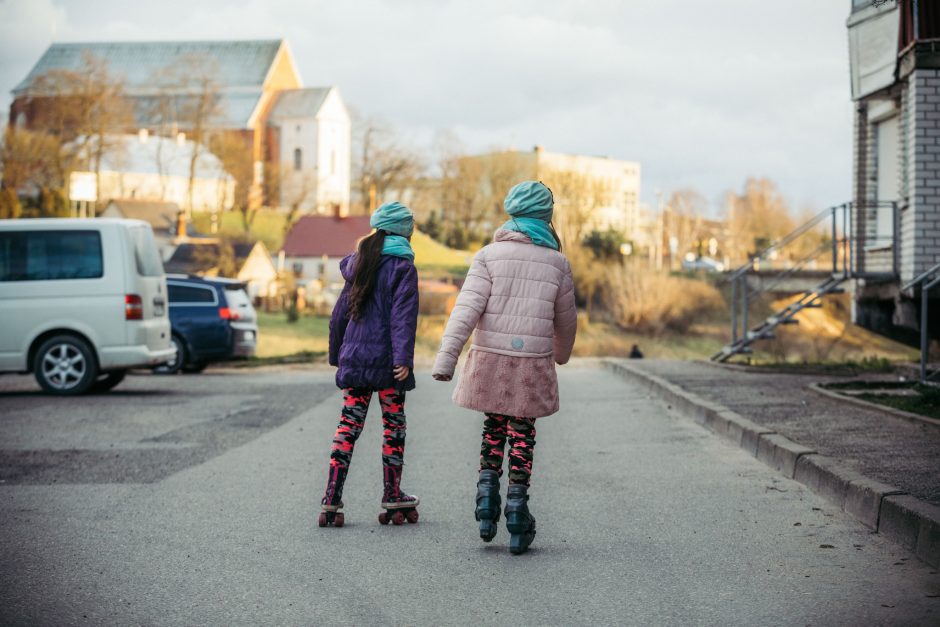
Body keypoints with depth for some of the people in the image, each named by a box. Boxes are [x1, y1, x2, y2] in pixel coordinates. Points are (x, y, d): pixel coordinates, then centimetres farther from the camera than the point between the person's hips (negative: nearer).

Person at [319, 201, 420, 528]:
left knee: (348, 426, 3)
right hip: (386, 360, -5)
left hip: (354, 358, 5)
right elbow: (403, 315, -15)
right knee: (394, 427, 7)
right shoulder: (403, 267, -5)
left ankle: (331, 501, -4)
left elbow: (340, 313, 16)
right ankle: (393, 499, 13)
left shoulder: (359, 265, 12)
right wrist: (404, 358, -20)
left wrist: (336, 353, 24)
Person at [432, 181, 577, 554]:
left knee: (493, 429, 18)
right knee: (522, 436, 9)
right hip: (533, 364, 0)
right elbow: (566, 319, 13)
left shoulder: (490, 255, -2)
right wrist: (562, 353, 33)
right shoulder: (557, 263, 4)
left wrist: (446, 358, -15)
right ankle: (516, 509, 7)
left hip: (490, 360, 0)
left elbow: (467, 308, -12)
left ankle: (487, 494, 5)